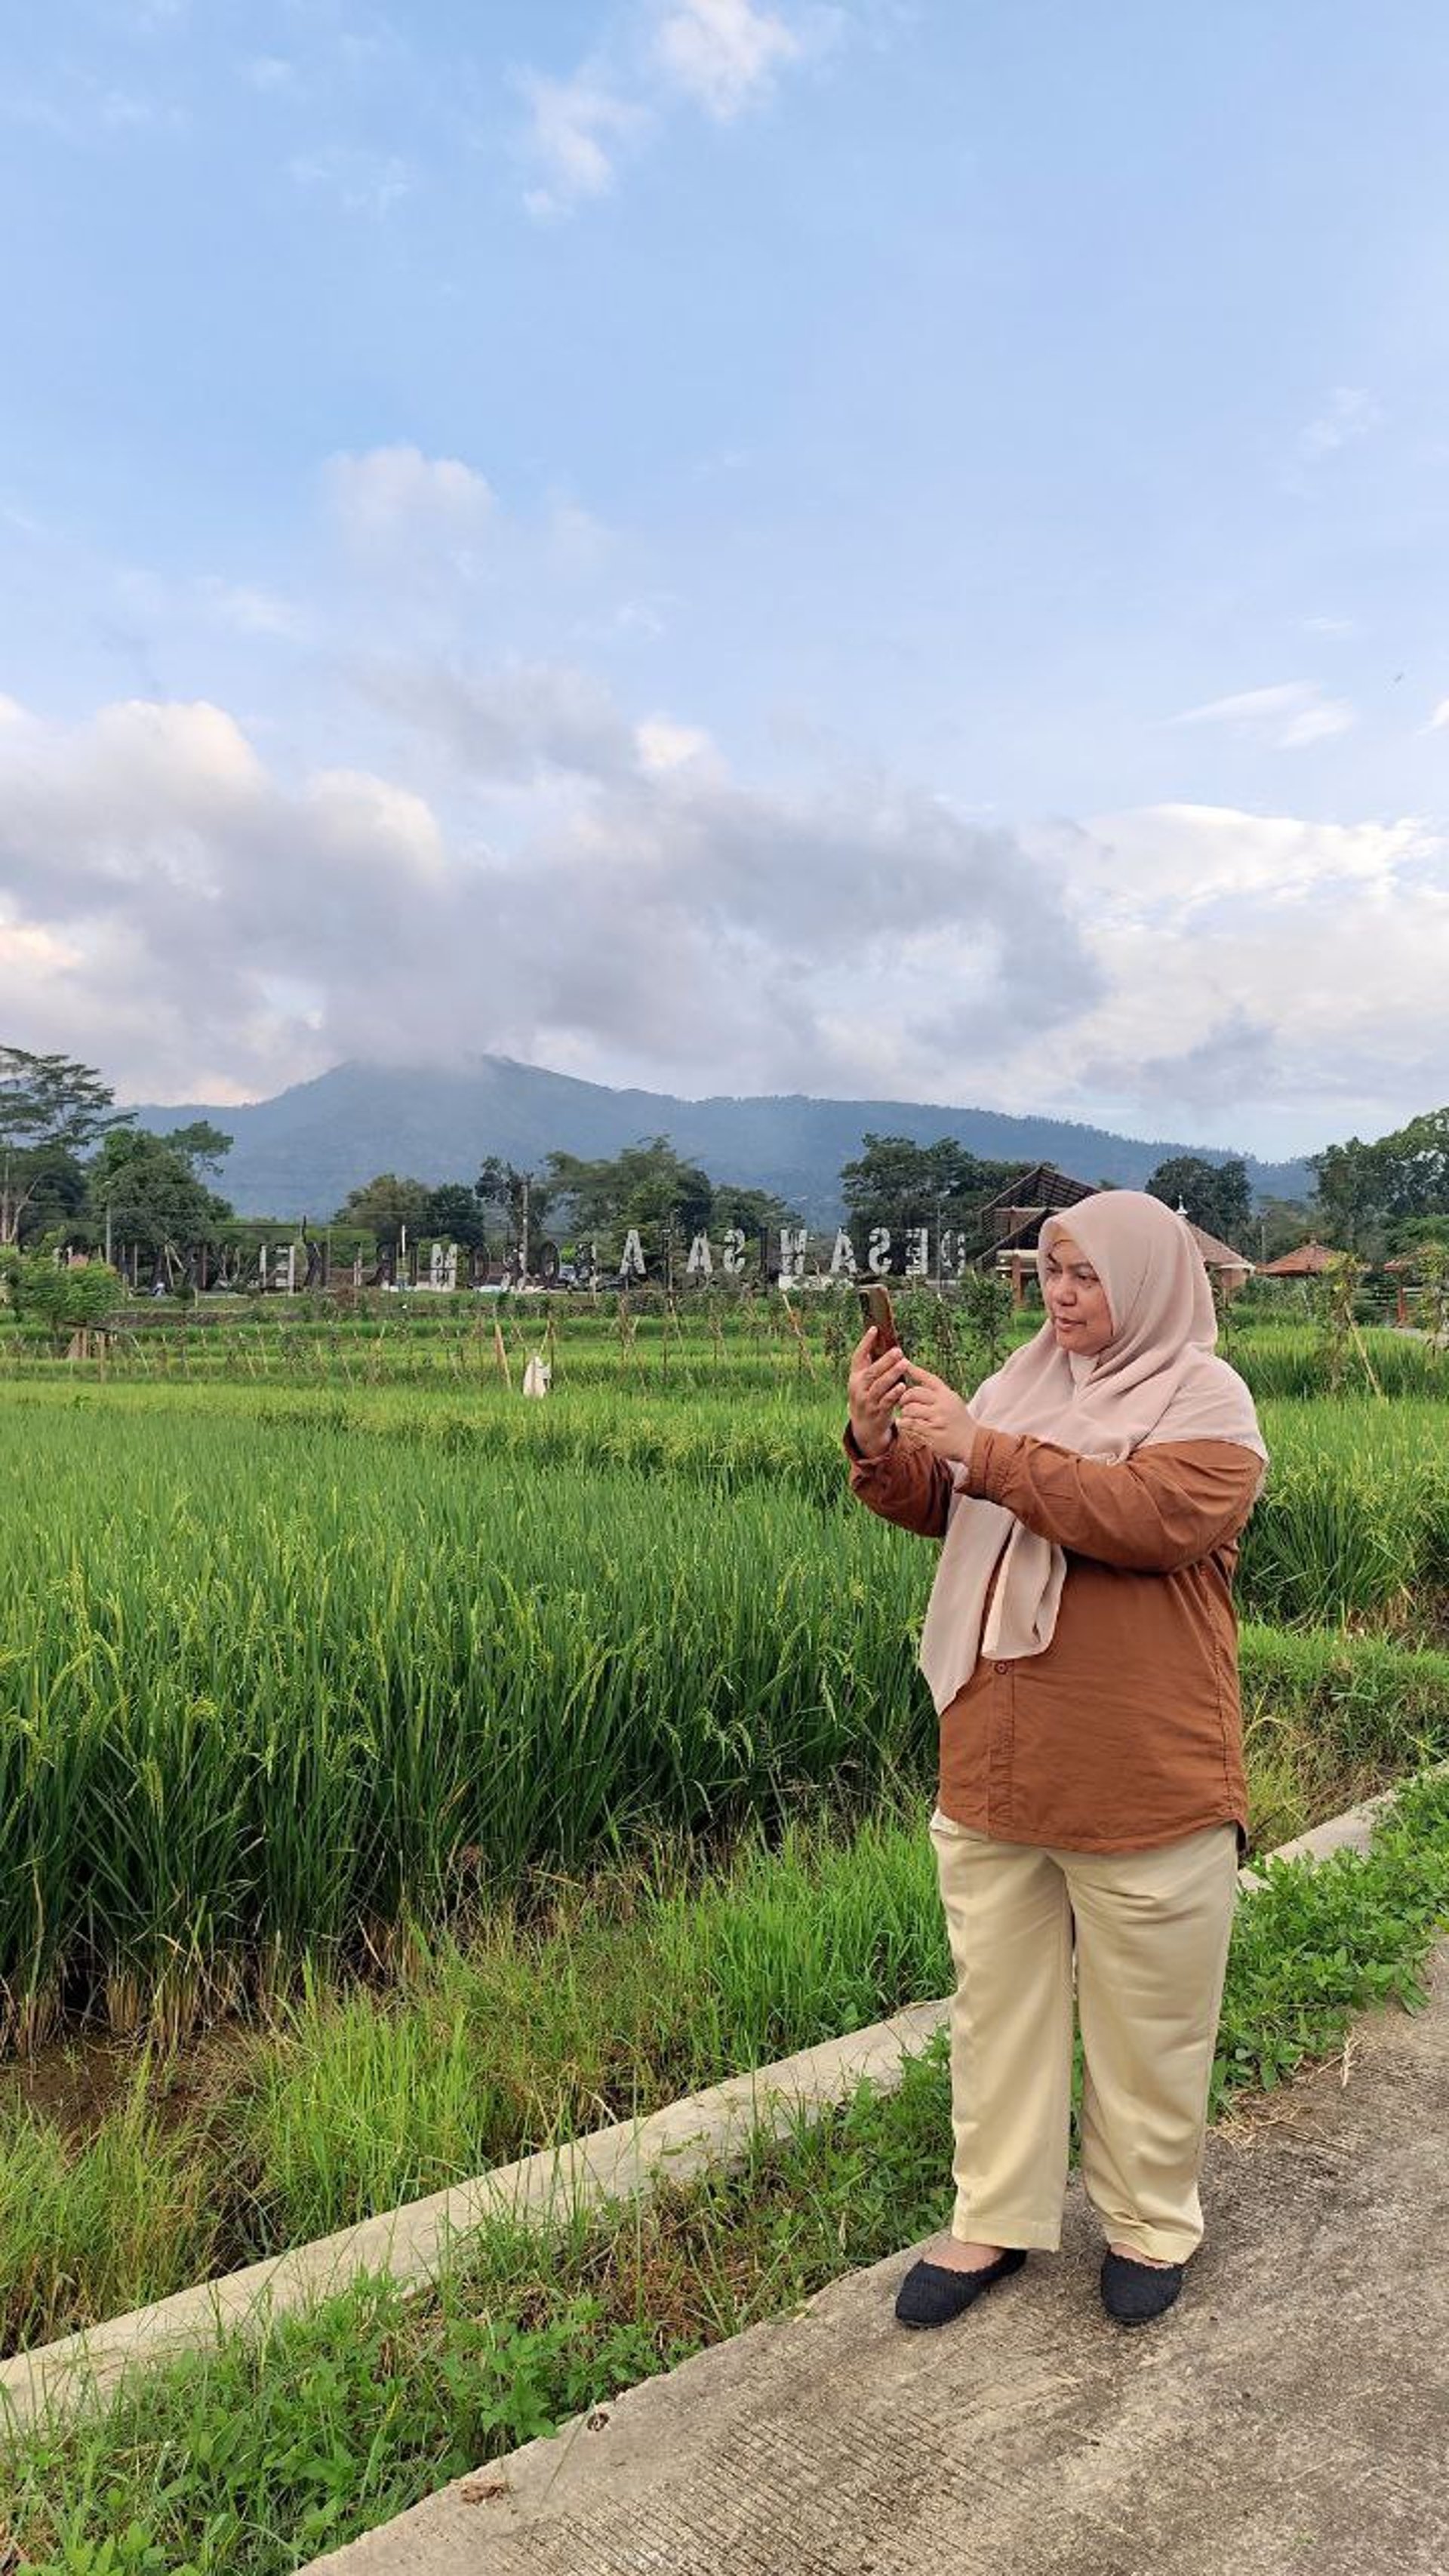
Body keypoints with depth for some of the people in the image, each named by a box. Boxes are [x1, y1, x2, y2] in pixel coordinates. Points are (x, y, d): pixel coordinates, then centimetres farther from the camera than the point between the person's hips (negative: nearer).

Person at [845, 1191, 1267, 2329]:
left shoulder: (1207, 1400, -8)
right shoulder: (1024, 1382, 8)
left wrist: (979, 1448, -27)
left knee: (1146, 2018, 12)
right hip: (996, 1767, 5)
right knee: (997, 1999, 16)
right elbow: (939, 1509, 9)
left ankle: (1150, 2224, 34)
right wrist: (881, 1444, -12)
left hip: (1143, 1786, -5)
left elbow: (1144, 1515, -25)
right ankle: (996, 2218, 32)